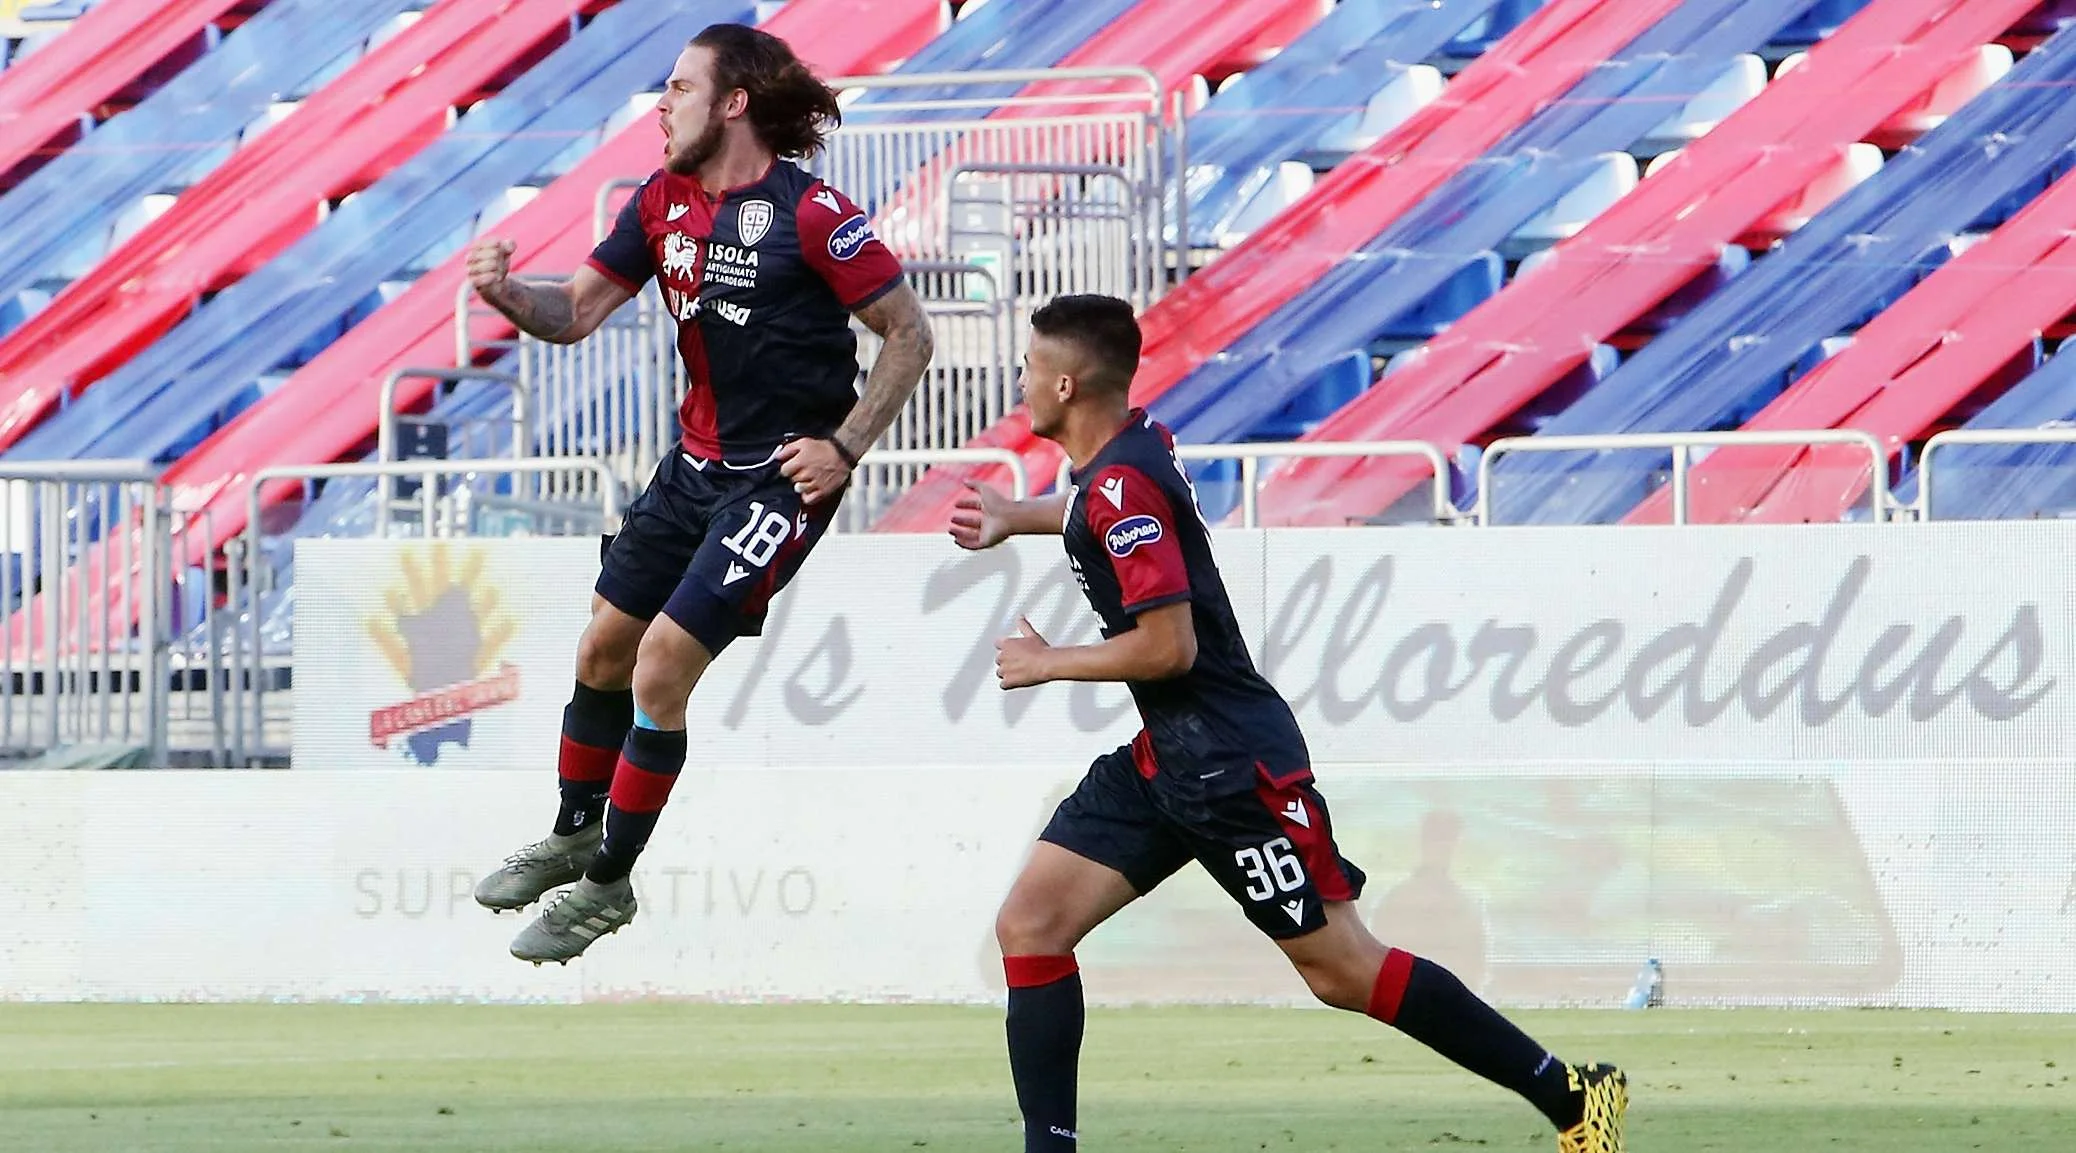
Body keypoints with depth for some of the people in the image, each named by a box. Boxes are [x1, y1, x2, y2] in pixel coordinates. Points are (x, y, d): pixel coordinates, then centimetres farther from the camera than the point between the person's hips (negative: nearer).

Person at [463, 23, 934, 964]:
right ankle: (572, 835, 36)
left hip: (783, 478, -8)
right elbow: (577, 311, 5)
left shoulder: (809, 214, -18)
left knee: (663, 665, -11)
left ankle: (608, 884, 3)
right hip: (696, 462, 8)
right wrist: (508, 295, -16)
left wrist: (846, 447, -16)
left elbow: (909, 332, -12)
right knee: (605, 645, 14)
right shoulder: (664, 201, 3)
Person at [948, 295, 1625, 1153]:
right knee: (1028, 927, 1)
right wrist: (1014, 518, 32)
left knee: (1343, 970, -6)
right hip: (1165, 757, 10)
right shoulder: (1136, 444, 9)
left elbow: (1167, 646, -24)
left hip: (1231, 762, -10)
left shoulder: (1121, 488, -19)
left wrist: (1048, 663, -10)